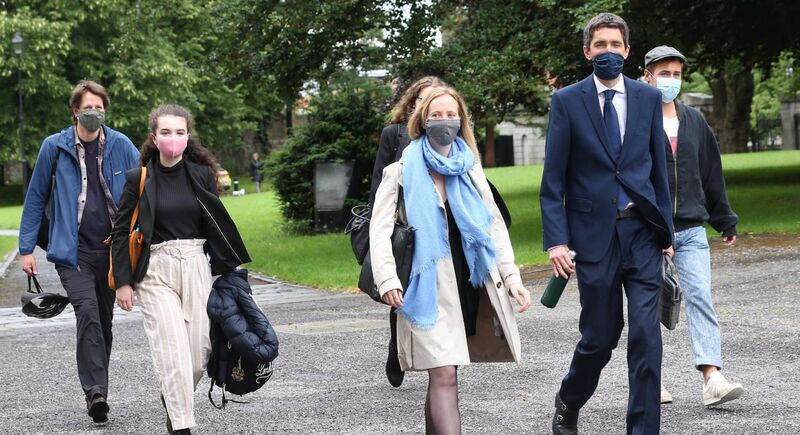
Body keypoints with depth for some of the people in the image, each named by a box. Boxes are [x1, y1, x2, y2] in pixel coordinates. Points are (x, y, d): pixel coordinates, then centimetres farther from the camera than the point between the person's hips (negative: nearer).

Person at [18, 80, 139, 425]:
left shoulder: (121, 146, 3)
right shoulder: (55, 147, 1)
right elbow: (36, 199, 8)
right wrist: (26, 248, 4)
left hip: (112, 250, 2)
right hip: (73, 250, -2)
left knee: (104, 320, 9)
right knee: (87, 312, -20)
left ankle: (97, 392, 20)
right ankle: (95, 391, -22)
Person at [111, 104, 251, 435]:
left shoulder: (201, 175, 5)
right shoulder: (139, 178, 0)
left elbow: (216, 225, 12)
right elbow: (120, 231, 3)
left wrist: (227, 269, 10)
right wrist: (123, 281, -2)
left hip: (196, 266, 2)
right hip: (156, 271, -2)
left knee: (199, 347, 2)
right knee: (172, 348, -12)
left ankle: (174, 398, 32)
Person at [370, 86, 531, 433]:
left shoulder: (469, 170, 15)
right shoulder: (401, 171, 3)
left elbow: (494, 225, 13)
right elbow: (380, 228, -4)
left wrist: (511, 276, 2)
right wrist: (387, 280, -17)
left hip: (469, 284, 4)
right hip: (427, 286, -4)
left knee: (443, 375, 8)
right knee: (445, 376, -13)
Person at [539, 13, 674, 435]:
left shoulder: (648, 98, 7)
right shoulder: (567, 101, -1)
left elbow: (659, 169, 12)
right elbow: (553, 179, -3)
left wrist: (665, 229, 10)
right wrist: (556, 240, -10)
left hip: (642, 231, 2)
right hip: (594, 233, -2)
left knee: (646, 333, -6)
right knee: (600, 335, 5)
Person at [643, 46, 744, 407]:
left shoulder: (694, 121, 12)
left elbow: (712, 174, 19)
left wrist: (725, 221, 23)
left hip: (691, 230, 3)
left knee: (701, 298, -9)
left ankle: (712, 379, -17)